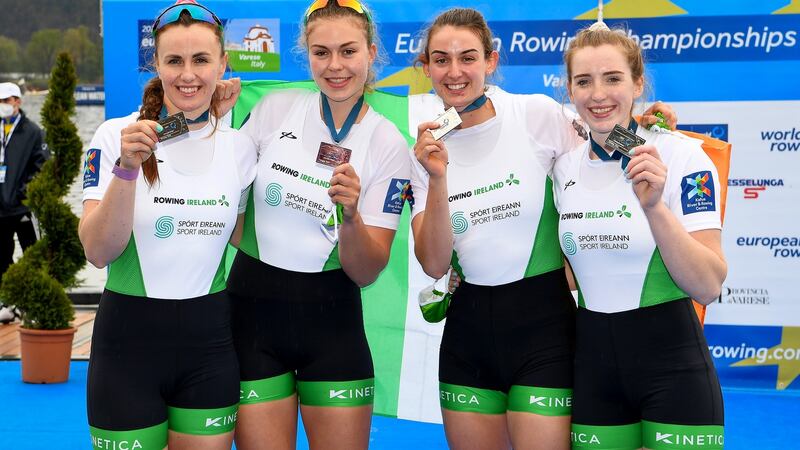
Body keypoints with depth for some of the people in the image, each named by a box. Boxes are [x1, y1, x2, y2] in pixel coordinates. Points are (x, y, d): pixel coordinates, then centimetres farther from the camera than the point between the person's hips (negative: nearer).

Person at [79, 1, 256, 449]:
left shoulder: (240, 146, 2)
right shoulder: (115, 136, -7)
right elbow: (99, 252, -15)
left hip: (210, 340, 3)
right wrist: (127, 168, -25)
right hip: (129, 337, -2)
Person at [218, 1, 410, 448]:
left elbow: (366, 272, -7)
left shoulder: (388, 144, -5)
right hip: (253, 310, 1)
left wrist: (350, 214, -26)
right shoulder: (275, 109, -2)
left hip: (331, 319, 0)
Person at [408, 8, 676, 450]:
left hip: (542, 320, -3)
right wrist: (436, 179, -20)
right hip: (468, 326, 4)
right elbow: (434, 264, -8)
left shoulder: (537, 113, -8)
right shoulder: (426, 146, 1)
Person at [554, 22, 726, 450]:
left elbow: (707, 286, -17)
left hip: (671, 364, -4)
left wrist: (653, 206, -29)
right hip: (592, 363, 4)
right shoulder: (564, 168, 3)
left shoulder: (681, 155, -11)